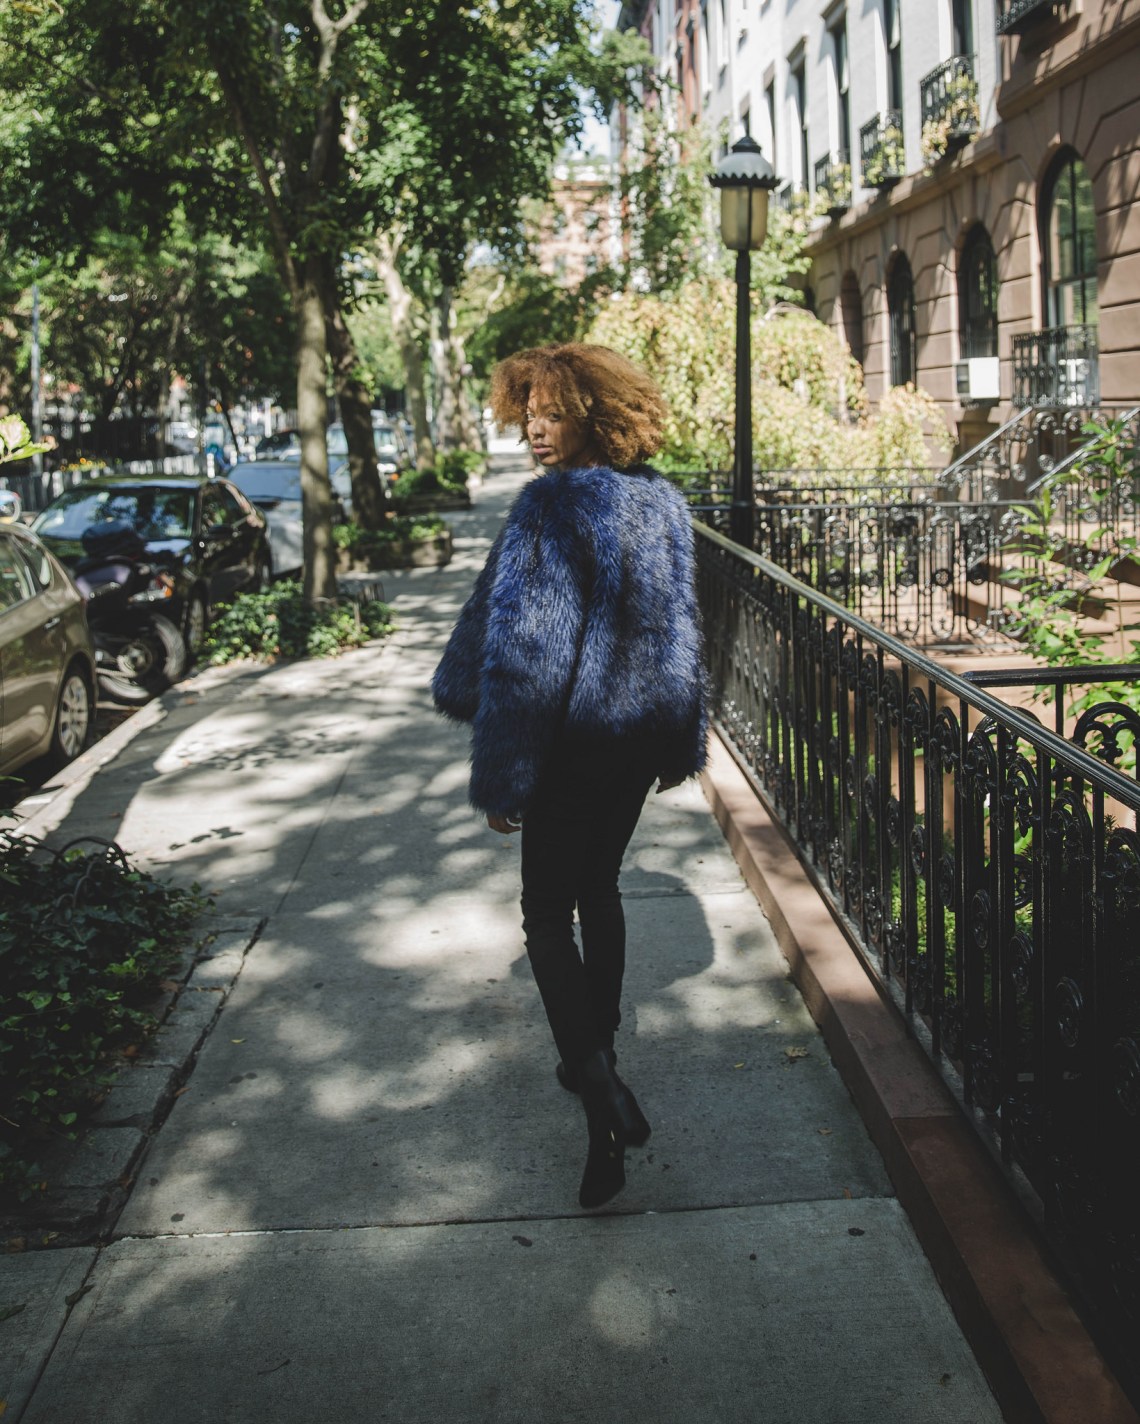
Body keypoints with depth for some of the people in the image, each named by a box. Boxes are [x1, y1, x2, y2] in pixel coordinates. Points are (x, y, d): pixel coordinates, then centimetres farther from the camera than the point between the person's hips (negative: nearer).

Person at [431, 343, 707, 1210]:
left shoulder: (553, 505, -18)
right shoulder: (663, 499, 5)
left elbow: (522, 649, -20)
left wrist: (500, 778, -16)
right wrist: (683, 740, 23)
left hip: (576, 738, -7)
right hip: (647, 727, 7)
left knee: (548, 916, 2)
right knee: (600, 888, 22)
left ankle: (602, 1094, -10)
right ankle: (598, 1056, 34)